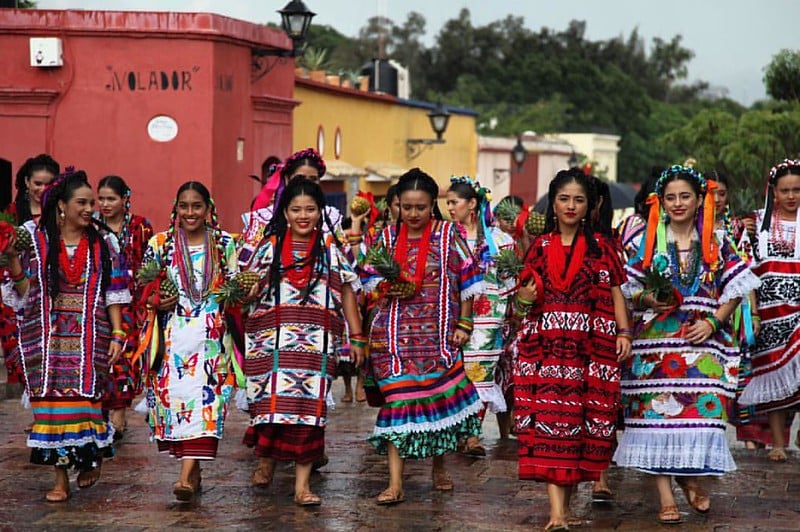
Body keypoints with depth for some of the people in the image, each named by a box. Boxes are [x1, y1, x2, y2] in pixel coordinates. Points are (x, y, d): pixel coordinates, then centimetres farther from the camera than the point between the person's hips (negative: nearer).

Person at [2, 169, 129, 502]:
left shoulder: (103, 244, 7)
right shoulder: (36, 241, 5)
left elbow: (114, 294, 6)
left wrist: (118, 334, -1)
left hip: (89, 338, 0)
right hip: (48, 338, 0)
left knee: (84, 398, -6)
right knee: (52, 399, -3)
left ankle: (90, 458, 21)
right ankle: (60, 477, 3)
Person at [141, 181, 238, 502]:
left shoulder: (225, 244, 7)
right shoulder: (159, 244, 7)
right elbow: (143, 287, 10)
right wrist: (156, 301, -10)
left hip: (211, 334, -1)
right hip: (172, 334, 1)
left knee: (203, 397, -13)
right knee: (174, 395, -2)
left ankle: (187, 475, -19)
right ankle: (193, 471, 12)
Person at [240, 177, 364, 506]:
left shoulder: (331, 248, 10)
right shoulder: (269, 247, 10)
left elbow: (347, 292, 10)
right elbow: (250, 289, 12)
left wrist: (357, 338, 7)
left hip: (316, 342, 0)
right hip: (273, 339, 0)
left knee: (309, 405, -4)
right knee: (272, 401, -8)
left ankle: (302, 484, 0)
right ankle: (266, 459, 21)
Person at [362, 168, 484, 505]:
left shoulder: (449, 235, 1)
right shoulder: (388, 237, 6)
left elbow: (467, 280, 4)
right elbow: (369, 278, 13)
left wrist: (464, 324, -1)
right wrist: (388, 288, -9)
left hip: (438, 334, 0)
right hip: (394, 334, 1)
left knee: (440, 394, 5)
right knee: (397, 399, -6)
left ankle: (439, 466, 29)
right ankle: (395, 483, -6)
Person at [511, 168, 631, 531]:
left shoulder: (600, 246, 9)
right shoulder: (540, 246, 13)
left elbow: (615, 293, 6)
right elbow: (527, 296, 16)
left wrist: (623, 332, -6)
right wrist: (524, 300, -7)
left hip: (589, 347, 0)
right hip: (545, 347, 1)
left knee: (580, 423, 0)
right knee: (548, 423, -10)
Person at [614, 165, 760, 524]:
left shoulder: (715, 244, 8)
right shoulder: (646, 242, 6)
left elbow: (732, 291, 8)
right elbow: (628, 291, 7)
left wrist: (712, 322, -7)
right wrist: (651, 299, -13)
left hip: (703, 342, 1)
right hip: (656, 341, -1)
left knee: (701, 411, -6)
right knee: (656, 412, -6)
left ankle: (690, 476, 20)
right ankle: (665, 497, -1)